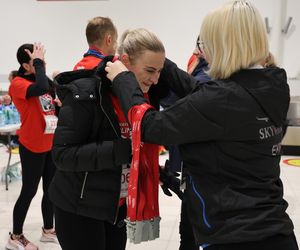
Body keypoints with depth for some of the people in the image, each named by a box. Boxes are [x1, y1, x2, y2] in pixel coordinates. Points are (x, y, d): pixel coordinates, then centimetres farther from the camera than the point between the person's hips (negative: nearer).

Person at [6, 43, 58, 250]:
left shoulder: (40, 80, 10)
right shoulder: (18, 83, -14)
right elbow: (42, 88, -35)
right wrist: (39, 63, -24)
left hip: (50, 144, 8)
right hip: (32, 147, -8)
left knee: (51, 189, 14)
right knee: (29, 191, 2)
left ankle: (48, 230, 30)